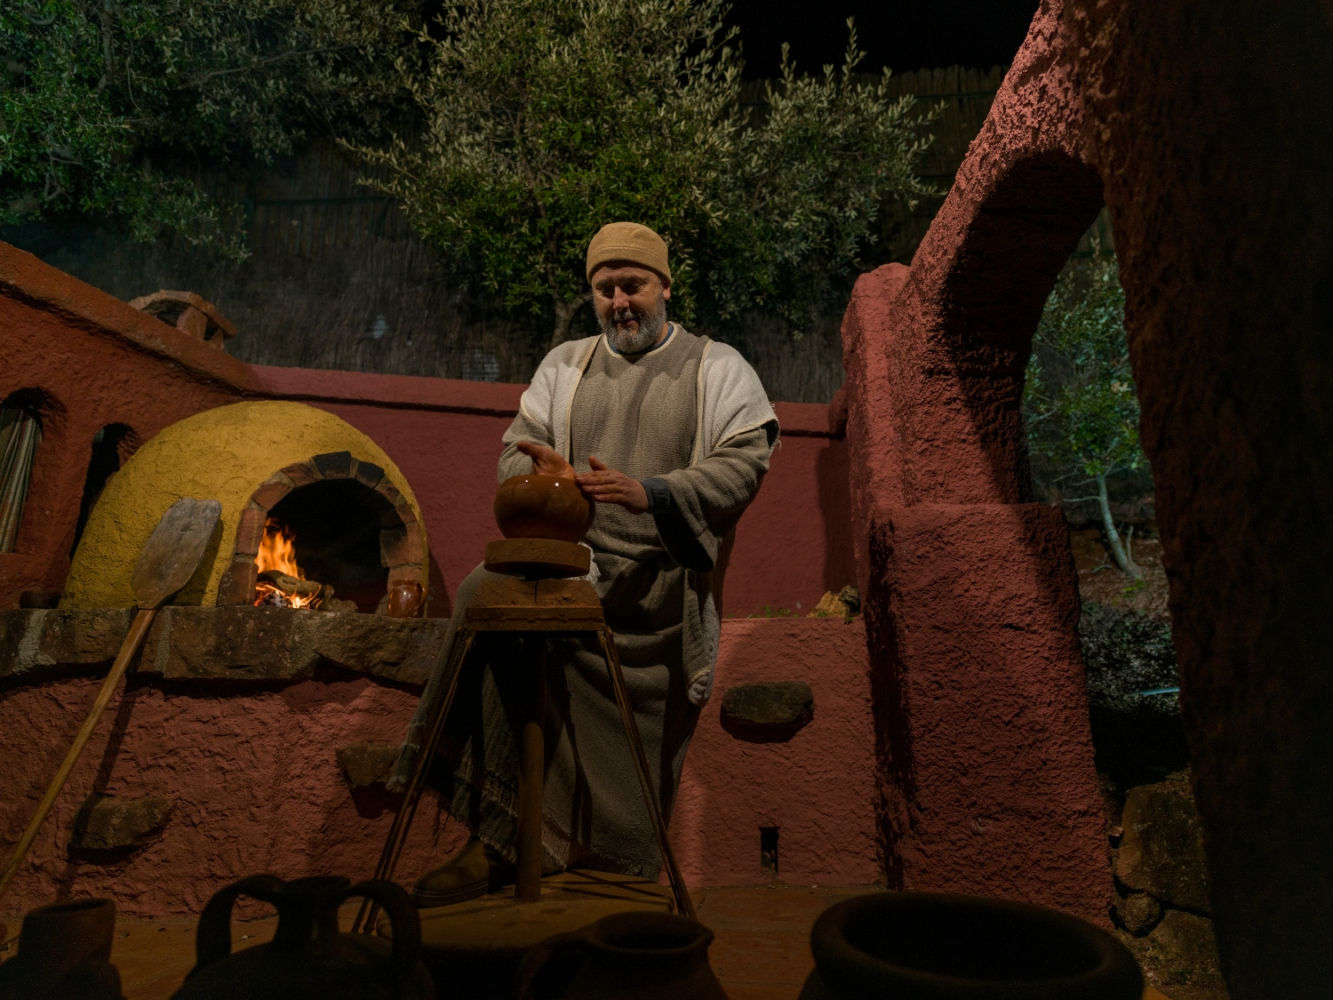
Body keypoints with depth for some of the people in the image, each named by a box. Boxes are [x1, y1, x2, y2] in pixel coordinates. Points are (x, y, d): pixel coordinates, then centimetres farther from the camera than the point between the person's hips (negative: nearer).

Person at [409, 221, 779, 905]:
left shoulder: (718, 369, 9)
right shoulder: (564, 365, 18)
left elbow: (744, 462, -4)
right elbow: (516, 448, 14)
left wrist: (650, 492, -19)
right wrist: (535, 470, -12)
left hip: (664, 589, -2)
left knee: (637, 750, -2)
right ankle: (496, 843, -15)